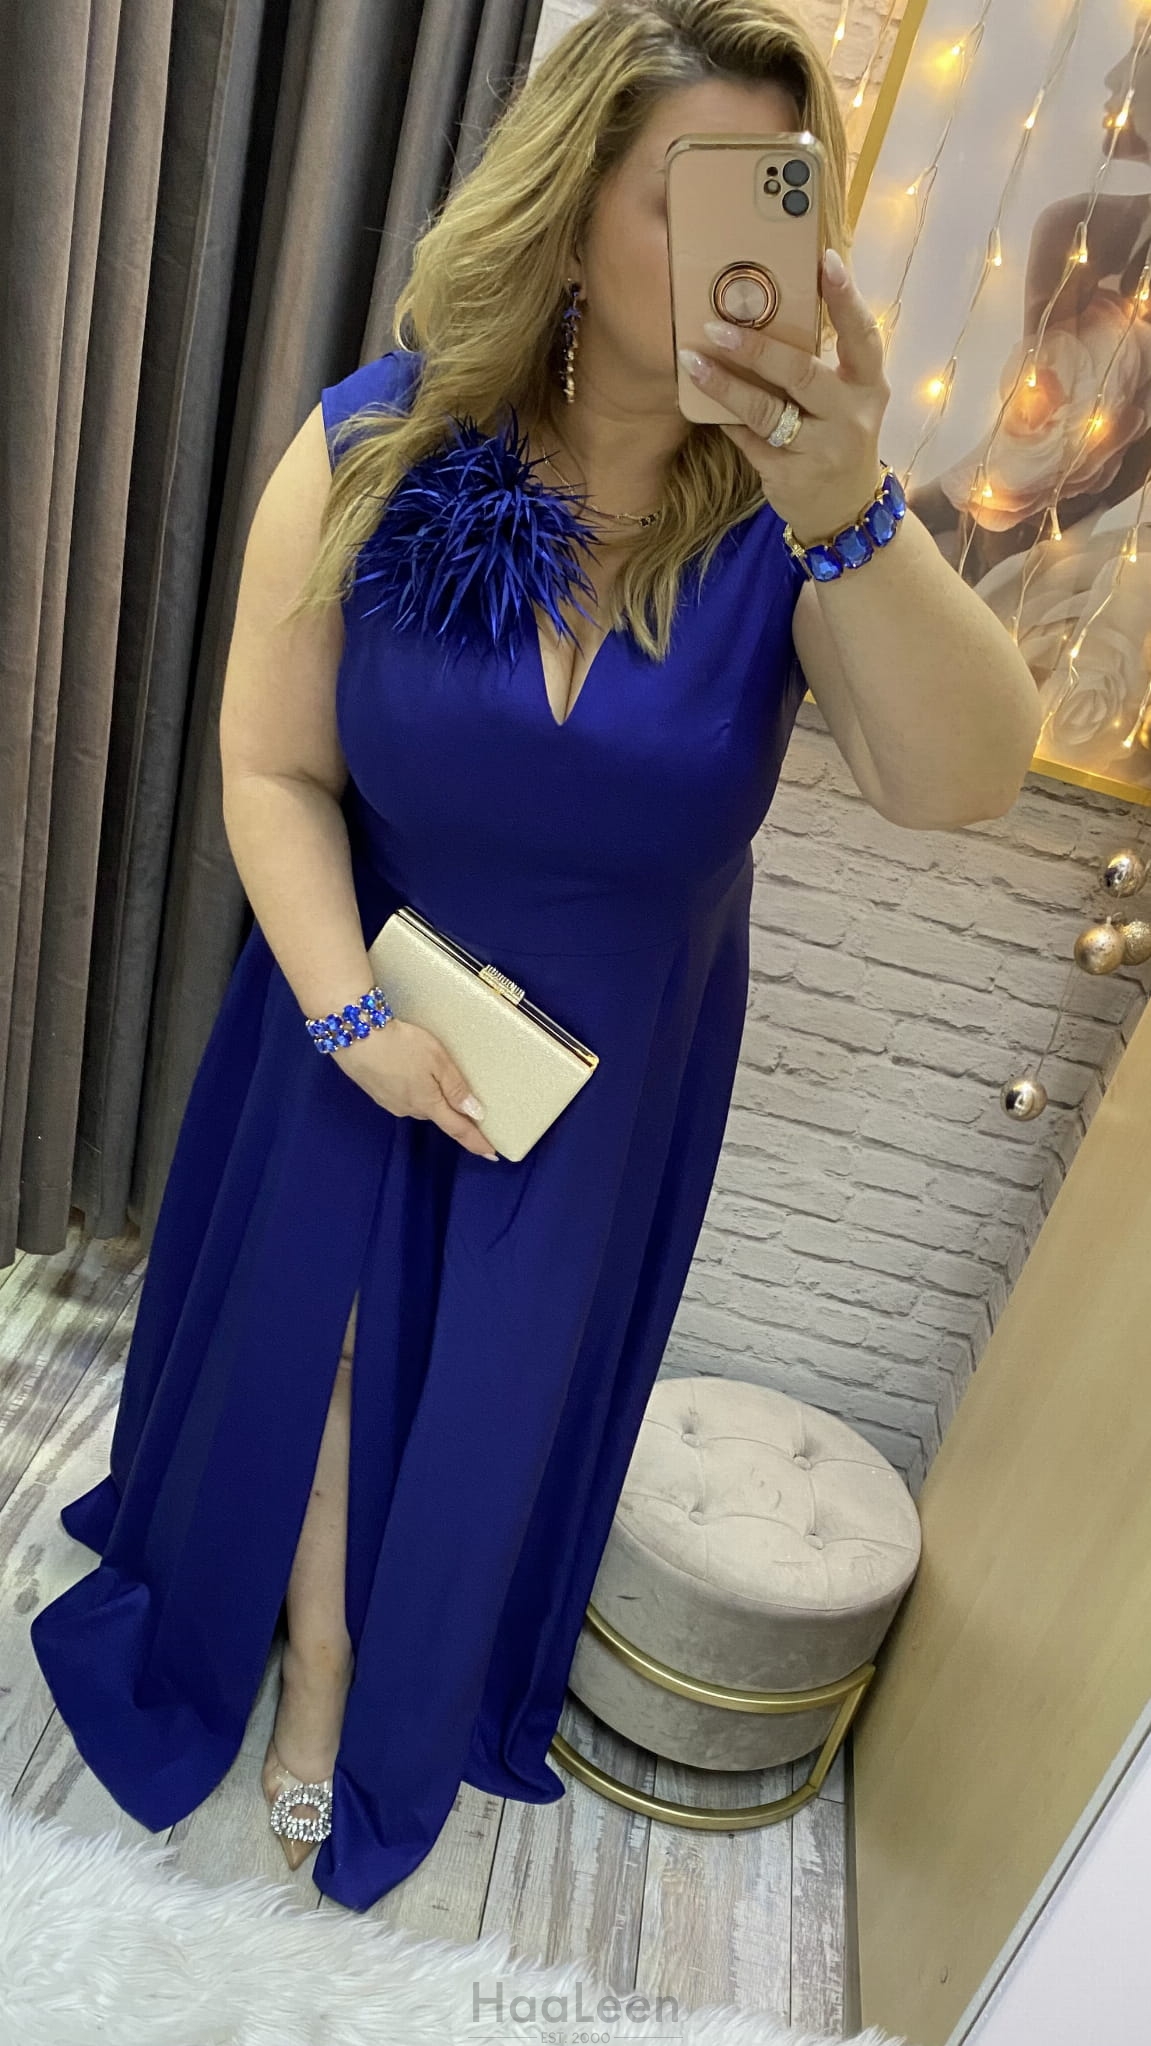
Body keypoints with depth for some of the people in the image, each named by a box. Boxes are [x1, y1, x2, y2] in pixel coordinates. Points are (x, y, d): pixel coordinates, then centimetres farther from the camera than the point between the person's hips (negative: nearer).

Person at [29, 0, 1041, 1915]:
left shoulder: (790, 499, -15)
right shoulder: (375, 451, -14)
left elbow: (963, 783, -27)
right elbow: (275, 768, -10)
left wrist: (852, 523, -41)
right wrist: (352, 1013, -19)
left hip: (615, 1073, 0)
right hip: (368, 1014, 1)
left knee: (502, 1390, 20)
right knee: (326, 1341, 20)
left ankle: (401, 1705, 54)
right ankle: (313, 1660, 56)